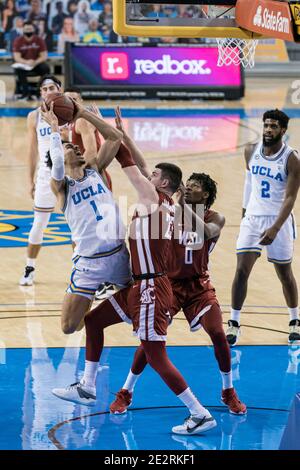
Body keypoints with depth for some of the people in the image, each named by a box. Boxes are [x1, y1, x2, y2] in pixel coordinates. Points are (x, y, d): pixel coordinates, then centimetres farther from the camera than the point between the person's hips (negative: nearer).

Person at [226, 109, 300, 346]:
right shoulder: (251, 152, -1)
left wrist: (275, 228, -29)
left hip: (279, 220, -3)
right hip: (252, 218, 3)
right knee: (242, 271, -7)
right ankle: (234, 324, 1)